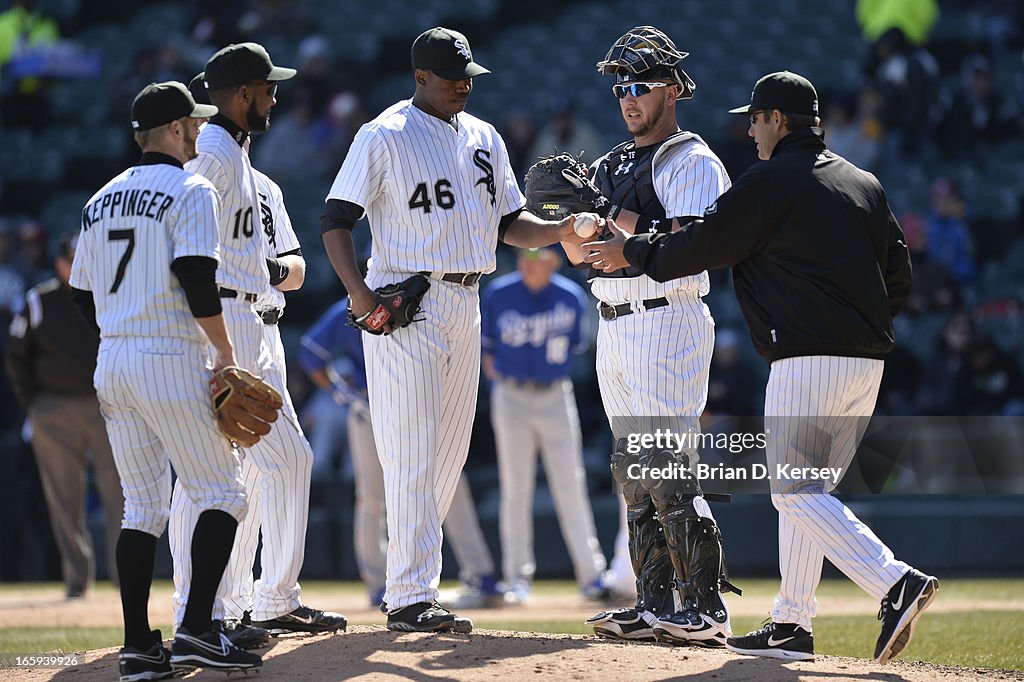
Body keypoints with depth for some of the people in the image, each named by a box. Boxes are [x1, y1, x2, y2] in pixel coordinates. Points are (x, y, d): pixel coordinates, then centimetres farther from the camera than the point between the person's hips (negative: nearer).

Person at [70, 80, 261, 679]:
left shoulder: (102, 200, 17)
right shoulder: (190, 191, -6)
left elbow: (84, 298, 17)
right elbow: (197, 279, -17)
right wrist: (226, 354, -11)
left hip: (112, 363, 7)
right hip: (172, 361, -7)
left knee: (142, 506, 10)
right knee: (224, 494, -2)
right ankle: (197, 631, -14)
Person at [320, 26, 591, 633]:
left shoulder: (484, 139, 14)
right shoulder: (385, 137, -6)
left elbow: (508, 222, 17)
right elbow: (337, 218, -9)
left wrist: (559, 231, -3)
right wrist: (361, 294, -22)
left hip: (465, 304, 7)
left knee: (451, 452, 9)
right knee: (413, 453, -10)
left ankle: (407, 576, 18)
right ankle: (411, 598, -10)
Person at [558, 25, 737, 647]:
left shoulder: (693, 162, -5)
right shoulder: (612, 166, 21)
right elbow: (579, 252, 16)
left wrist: (620, 224, -21)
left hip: (667, 322, -9)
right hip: (614, 332, 9)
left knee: (668, 470, -14)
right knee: (634, 473, 8)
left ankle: (707, 608, -14)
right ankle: (656, 606, 12)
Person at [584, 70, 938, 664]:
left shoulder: (770, 183, -6)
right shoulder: (866, 185, 16)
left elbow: (697, 247, -3)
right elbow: (899, 271, 17)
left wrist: (629, 251, 11)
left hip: (807, 360, -8)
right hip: (869, 360, 8)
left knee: (796, 492, -8)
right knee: (805, 490, 14)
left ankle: (896, 583, -23)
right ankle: (792, 625, 13)